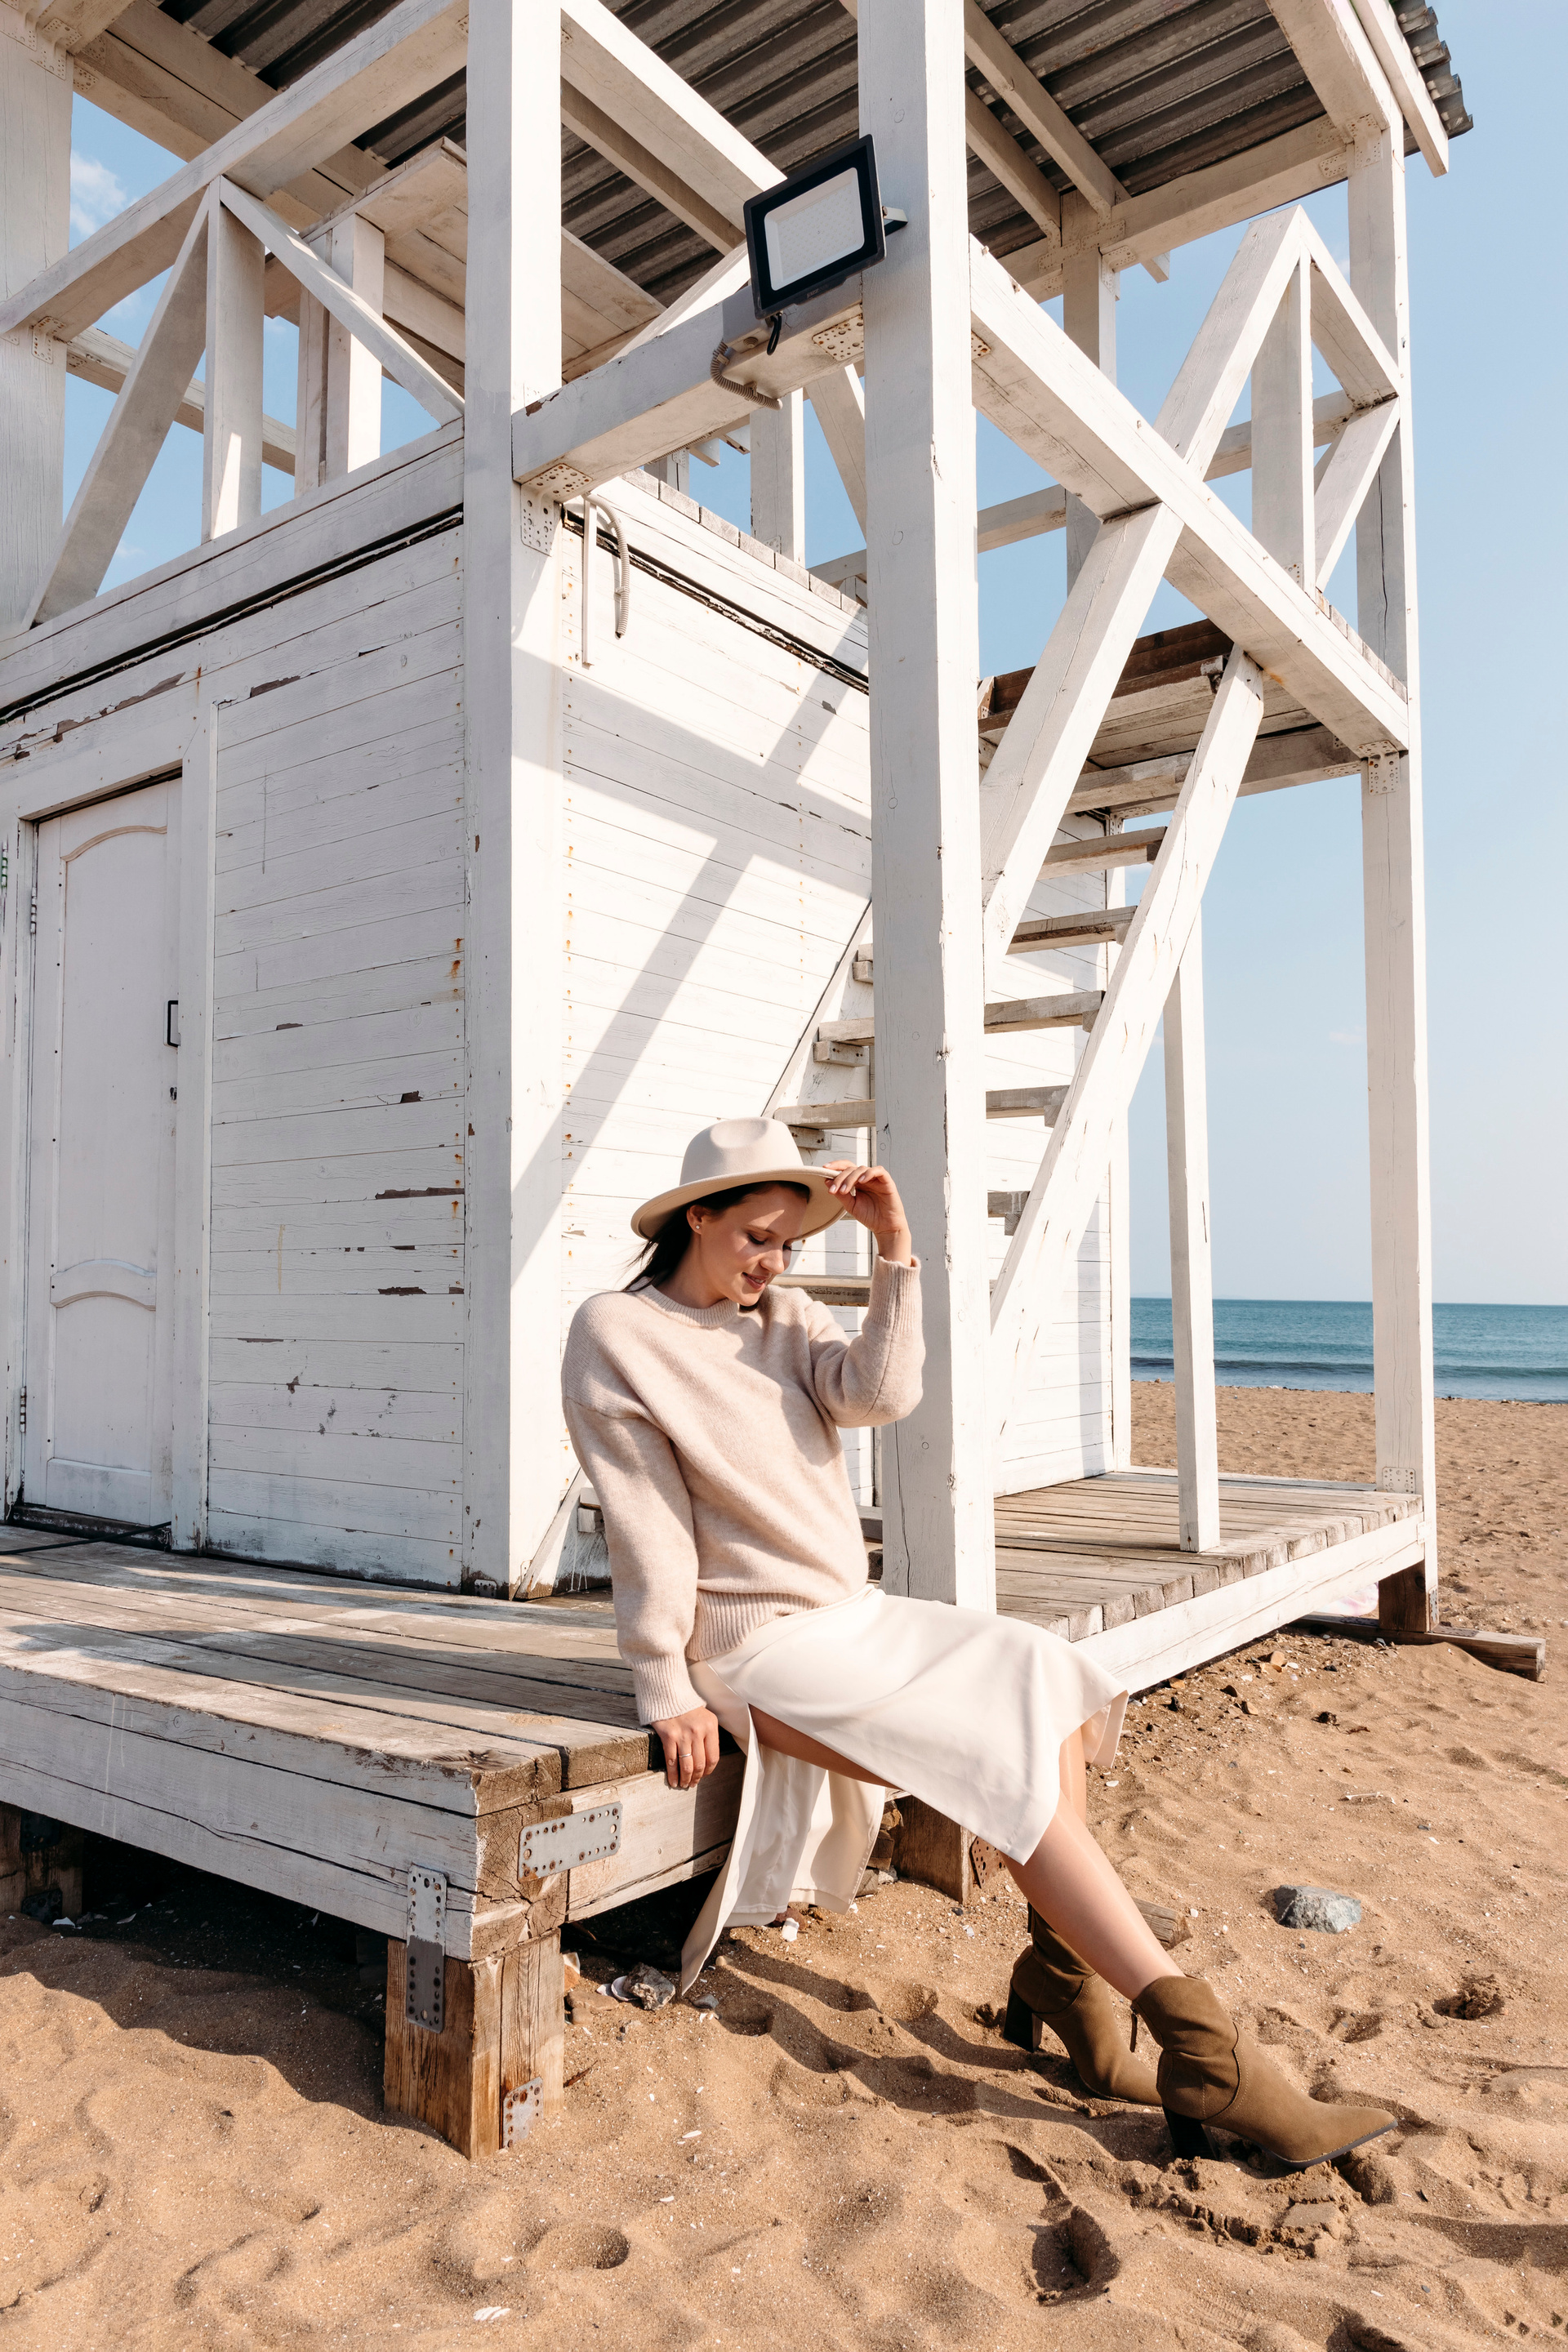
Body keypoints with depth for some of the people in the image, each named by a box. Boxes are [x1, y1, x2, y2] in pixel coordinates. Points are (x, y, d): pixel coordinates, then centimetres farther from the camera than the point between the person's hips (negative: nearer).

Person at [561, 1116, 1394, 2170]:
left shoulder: (786, 1317, 9)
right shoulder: (616, 1335, -8)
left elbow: (880, 1395, -11)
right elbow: (645, 1526, -12)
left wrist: (897, 1250, -15)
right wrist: (666, 1690, -12)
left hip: (852, 1612, 7)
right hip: (759, 1646, -7)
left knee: (1050, 1686, -11)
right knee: (1014, 1758, -19)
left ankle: (1061, 1973, -1)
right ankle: (1200, 2052, -16)